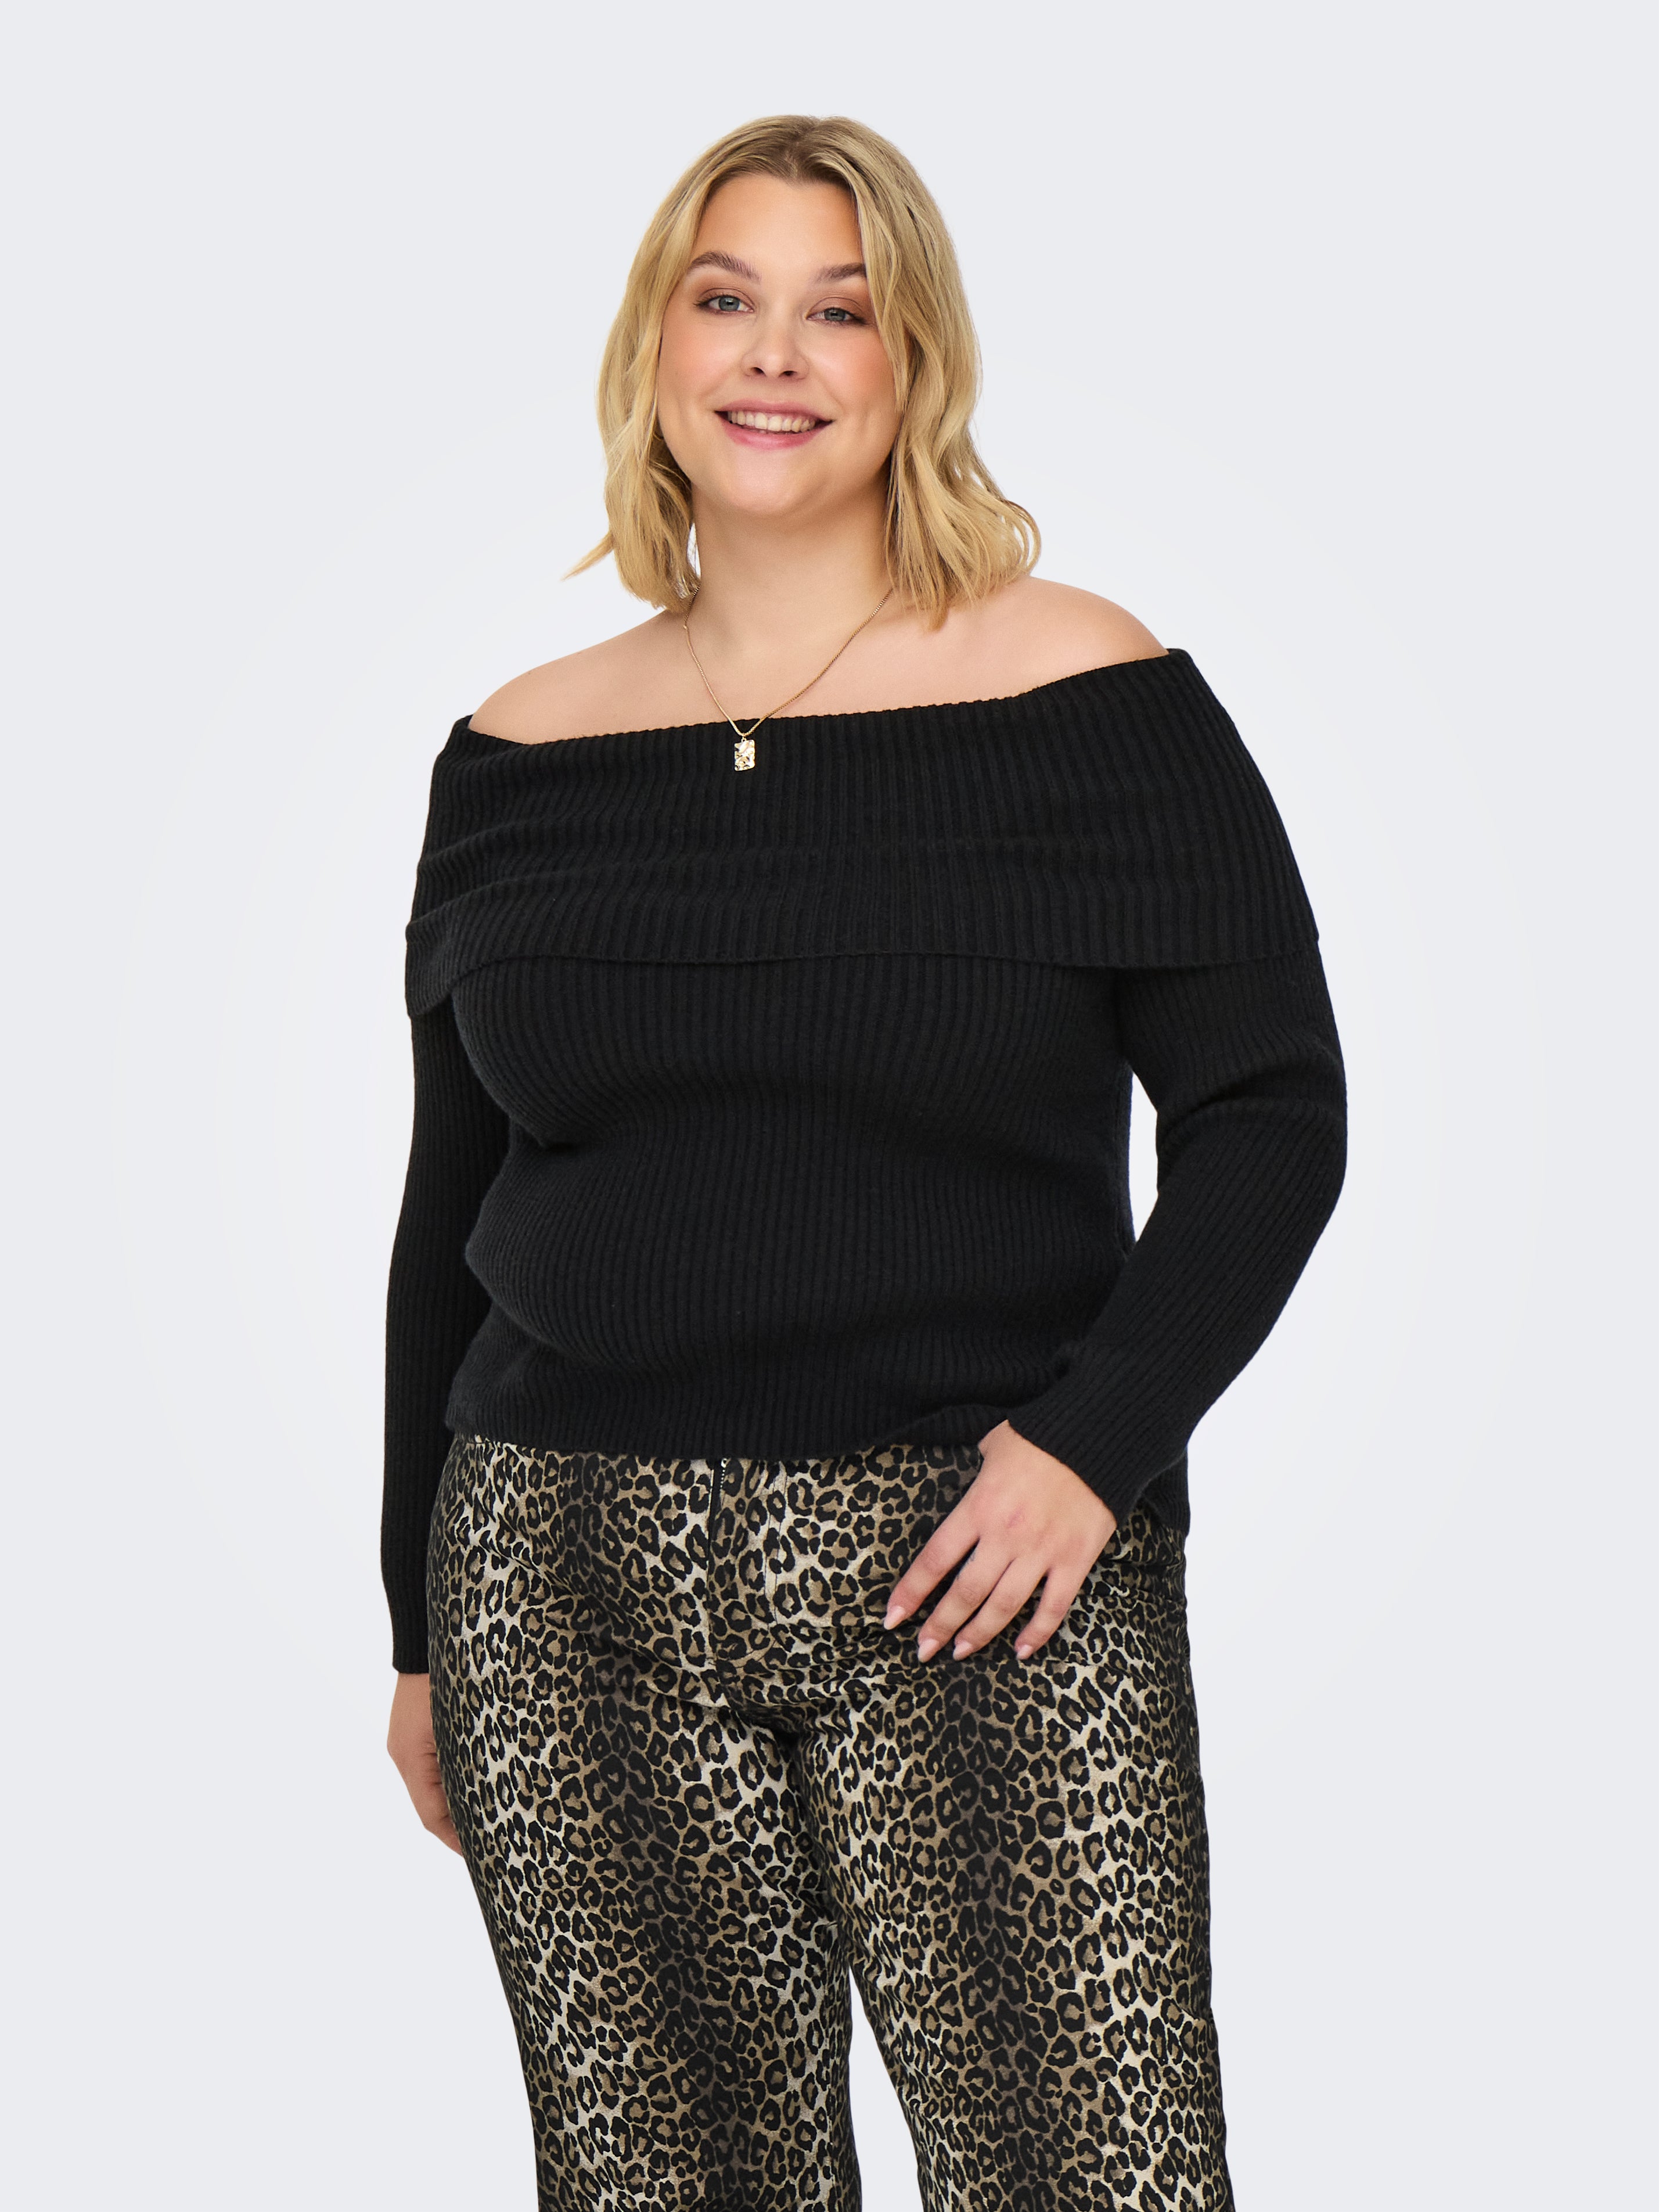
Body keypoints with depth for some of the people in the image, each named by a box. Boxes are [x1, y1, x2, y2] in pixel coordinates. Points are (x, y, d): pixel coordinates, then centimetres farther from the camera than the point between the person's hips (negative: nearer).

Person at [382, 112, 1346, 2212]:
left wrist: (1096, 1437, -13)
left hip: (981, 1590, -2)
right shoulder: (520, 753, 9)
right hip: (572, 1591, 3)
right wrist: (423, 1626, 15)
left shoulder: (1090, 698, 0)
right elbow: (450, 1216, 15)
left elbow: (1273, 1110, 0)